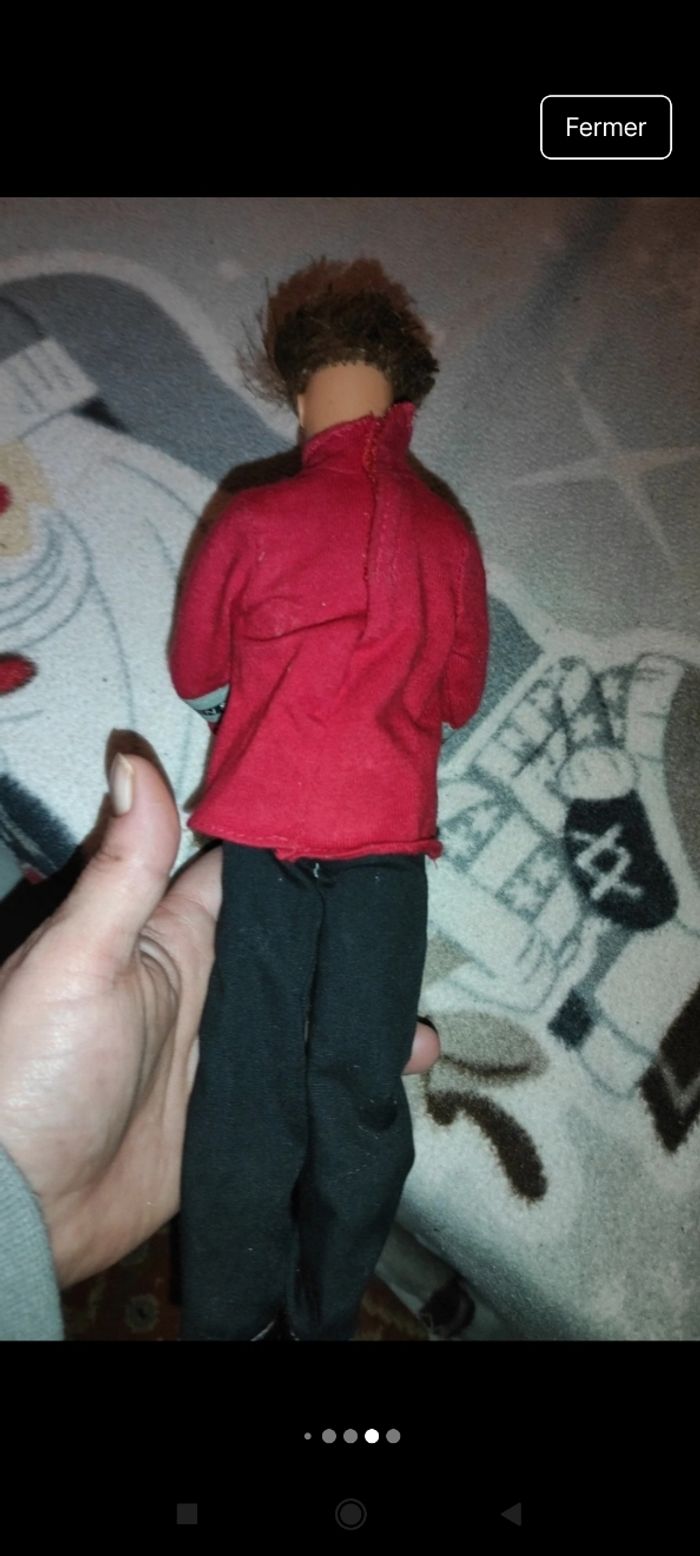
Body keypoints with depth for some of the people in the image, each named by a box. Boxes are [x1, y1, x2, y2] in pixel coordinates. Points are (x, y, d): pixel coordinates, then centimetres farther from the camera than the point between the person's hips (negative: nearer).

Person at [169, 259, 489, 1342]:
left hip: (264, 841, -1)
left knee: (249, 1095, 9)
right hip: (390, 845, 2)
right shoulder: (450, 534, -2)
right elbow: (459, 698, 9)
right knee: (361, 1097, 13)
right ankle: (328, 1317, 27)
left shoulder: (255, 522, -8)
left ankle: (226, 1319, 23)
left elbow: (194, 675, 5)